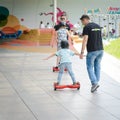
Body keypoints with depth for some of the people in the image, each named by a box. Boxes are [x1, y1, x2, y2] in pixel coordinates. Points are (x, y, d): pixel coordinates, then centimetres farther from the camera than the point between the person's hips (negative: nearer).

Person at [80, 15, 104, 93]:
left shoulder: (87, 27, -8)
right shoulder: (98, 26, 15)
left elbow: (85, 40, -14)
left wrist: (82, 52, -13)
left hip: (92, 51, -7)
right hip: (100, 50, 7)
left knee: (90, 67, 3)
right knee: (97, 67, 14)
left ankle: (94, 83, -9)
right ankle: (96, 83, 16)